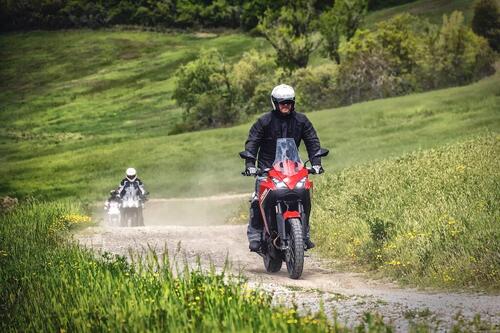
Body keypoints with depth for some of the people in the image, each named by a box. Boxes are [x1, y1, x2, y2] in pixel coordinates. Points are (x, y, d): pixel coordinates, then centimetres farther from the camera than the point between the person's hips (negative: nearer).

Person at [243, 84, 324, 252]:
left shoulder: (301, 120, 4)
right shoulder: (264, 121, -4)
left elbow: (312, 141, 4)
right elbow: (251, 142, -7)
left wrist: (316, 163, -10)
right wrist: (250, 164, -20)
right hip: (267, 167, -2)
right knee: (258, 200, -17)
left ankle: (304, 235, 1)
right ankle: (255, 235, -11)